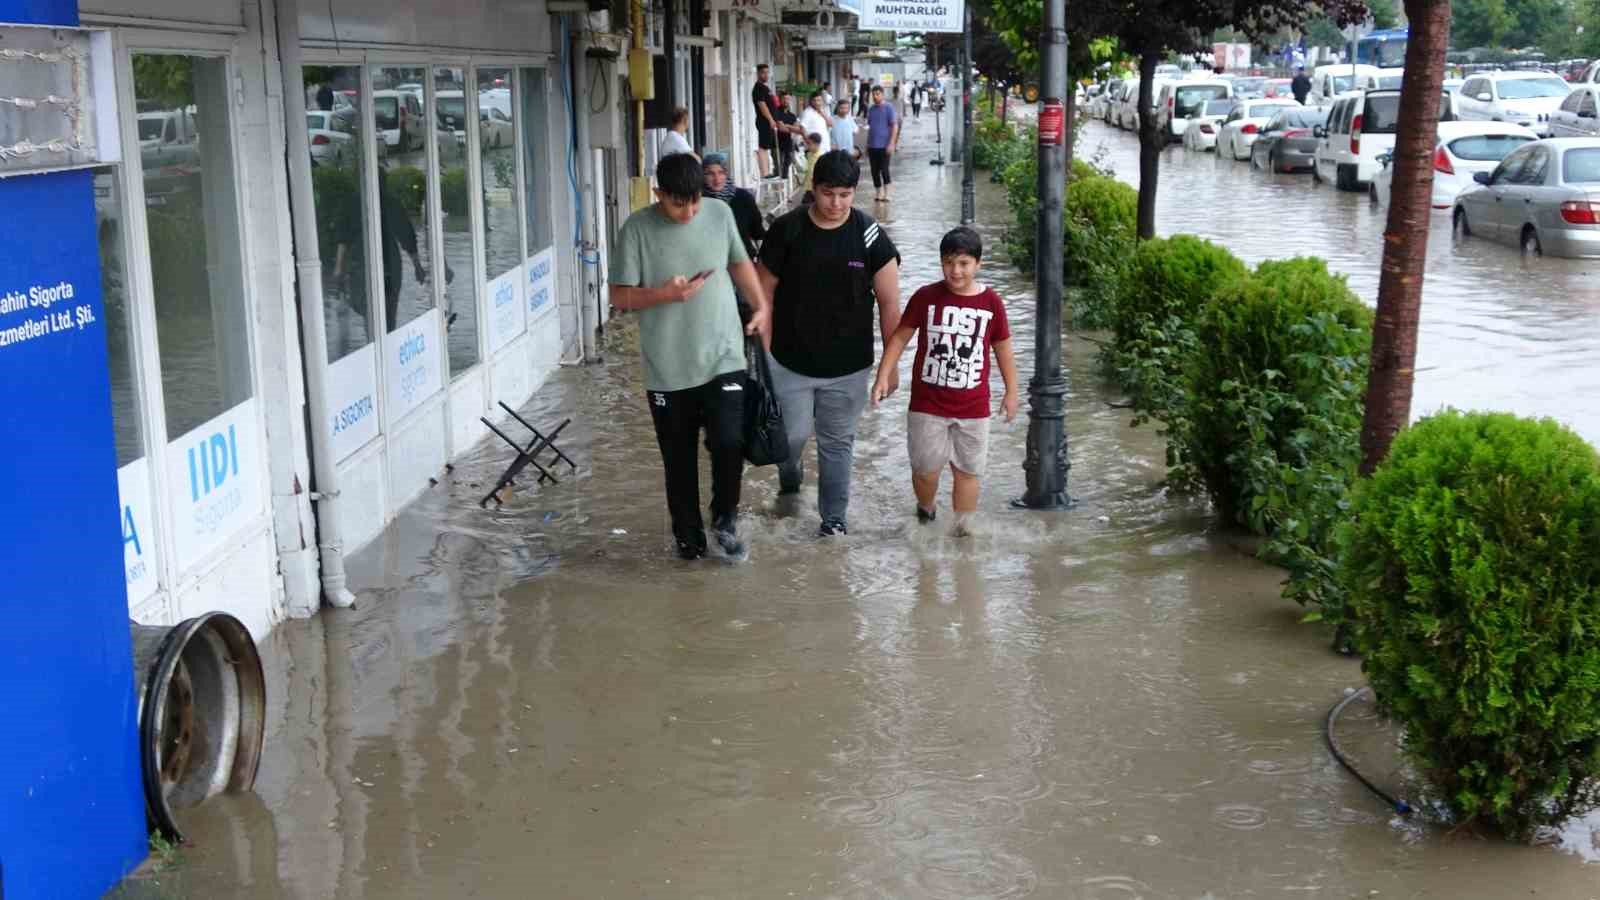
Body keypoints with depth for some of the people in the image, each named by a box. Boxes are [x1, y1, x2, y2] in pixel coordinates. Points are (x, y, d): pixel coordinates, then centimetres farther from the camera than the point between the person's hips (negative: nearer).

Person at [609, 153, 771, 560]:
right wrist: (664, 294, -21)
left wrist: (762, 307, 7)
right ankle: (688, 533, 29)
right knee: (678, 459, 9)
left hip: (722, 358, 1)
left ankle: (724, 518, 10)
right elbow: (620, 297, -6)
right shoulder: (637, 229, -9)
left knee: (729, 442, -14)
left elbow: (739, 263, 17)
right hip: (668, 370, -1)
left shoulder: (720, 213, 0)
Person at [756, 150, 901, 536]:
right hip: (790, 361, 0)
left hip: (848, 365, 0)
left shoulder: (870, 236, -8)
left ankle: (834, 517, 25)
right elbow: (764, 293, 0)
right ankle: (790, 477, 38)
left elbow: (889, 305, -3)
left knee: (837, 443, 10)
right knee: (792, 434, 4)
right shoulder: (786, 230, -8)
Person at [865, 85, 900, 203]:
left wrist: (892, 143, -17)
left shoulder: (888, 107, -5)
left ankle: (886, 194, 1)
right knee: (874, 171, 7)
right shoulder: (871, 109, 12)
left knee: (884, 170, -7)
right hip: (872, 145, 6)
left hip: (884, 145, -6)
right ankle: (879, 193, 18)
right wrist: (867, 145, 17)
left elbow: (895, 126, -9)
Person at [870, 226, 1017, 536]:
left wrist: (1011, 391, 11)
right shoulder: (926, 297, -6)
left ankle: (962, 529, 22)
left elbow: (1002, 347, 8)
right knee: (925, 468, 5)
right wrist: (884, 376, -6)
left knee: (967, 470, 9)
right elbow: (900, 336, 1)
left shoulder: (991, 302, -3)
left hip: (973, 408, 1)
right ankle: (926, 511, 34)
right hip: (927, 404, -1)